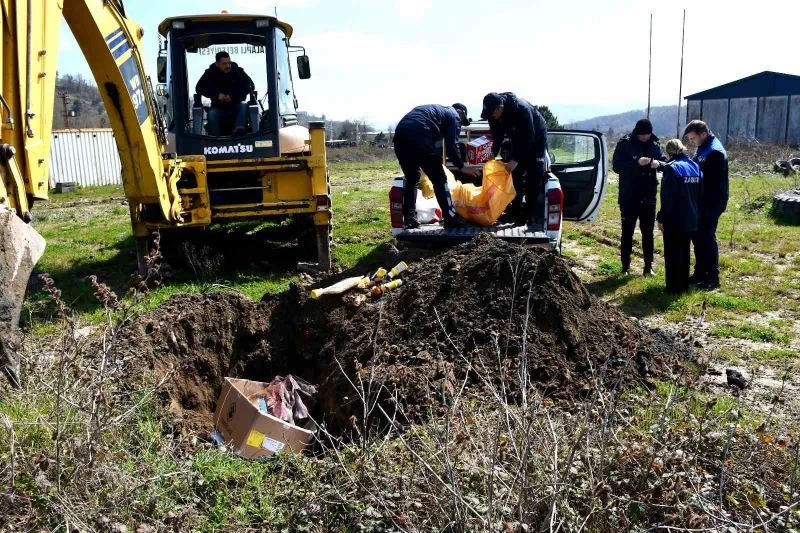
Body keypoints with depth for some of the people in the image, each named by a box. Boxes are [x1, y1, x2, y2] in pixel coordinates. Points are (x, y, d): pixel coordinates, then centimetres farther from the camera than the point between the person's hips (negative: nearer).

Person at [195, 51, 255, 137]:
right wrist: (217, 95, -13)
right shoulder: (210, 73, 2)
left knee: (244, 106, -31)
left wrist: (233, 95, -15)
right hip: (218, 107, 0)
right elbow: (199, 88, 2)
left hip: (236, 105, 0)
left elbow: (250, 86, -5)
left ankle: (239, 129, -51)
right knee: (211, 115, -30)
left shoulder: (237, 71, 0)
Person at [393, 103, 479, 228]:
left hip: (400, 135, 7)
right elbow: (451, 146, 5)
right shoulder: (454, 116, 16)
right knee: (439, 179, 4)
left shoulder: (436, 109, 39)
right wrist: (461, 167, 16)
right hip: (419, 137, -7)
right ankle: (450, 218, 6)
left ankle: (409, 218, 14)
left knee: (411, 179, 21)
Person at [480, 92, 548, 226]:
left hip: (535, 138, -6)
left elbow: (529, 137, -34)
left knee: (534, 179, -11)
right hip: (519, 140, 6)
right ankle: (516, 213, 10)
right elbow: (497, 136, -3)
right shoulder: (493, 113, -16)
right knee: (515, 176, 2)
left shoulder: (522, 108, -37)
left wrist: (516, 160, -37)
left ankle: (533, 217, -8)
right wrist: (493, 154, -17)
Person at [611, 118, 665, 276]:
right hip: (629, 197, -3)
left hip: (648, 197, 3)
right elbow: (616, 166, -13)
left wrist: (658, 163, -16)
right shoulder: (625, 144, -7)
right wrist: (637, 163, -26)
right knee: (627, 233, 5)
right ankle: (625, 267, 14)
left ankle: (648, 266, 18)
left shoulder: (655, 145, 3)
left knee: (648, 233, 10)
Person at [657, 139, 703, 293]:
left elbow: (667, 198, -19)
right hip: (691, 219, 7)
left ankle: (674, 287, 7)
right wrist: (696, 212, 17)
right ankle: (684, 284, 25)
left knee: (672, 254, 3)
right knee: (684, 252, 17)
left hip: (675, 220, -7)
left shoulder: (672, 168, -16)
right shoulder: (696, 167, 8)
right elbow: (700, 194, 11)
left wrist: (661, 217, -13)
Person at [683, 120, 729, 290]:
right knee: (698, 236, 14)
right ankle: (700, 273, 25)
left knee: (707, 238, -3)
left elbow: (710, 181, -22)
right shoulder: (703, 149, 12)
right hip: (702, 202, 10)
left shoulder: (715, 152, -19)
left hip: (711, 204, -10)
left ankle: (713, 277, 6)